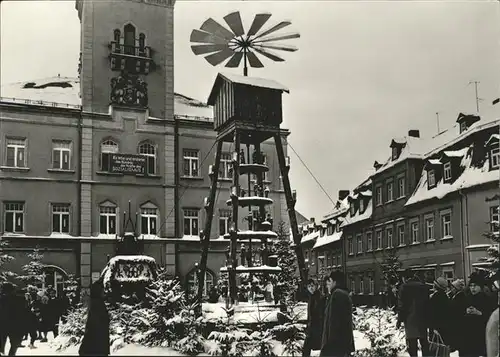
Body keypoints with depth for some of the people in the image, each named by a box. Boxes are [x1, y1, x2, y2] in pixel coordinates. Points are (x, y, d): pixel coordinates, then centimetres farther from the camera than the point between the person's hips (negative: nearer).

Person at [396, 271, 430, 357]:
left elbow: (401, 305, -8)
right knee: (424, 342, 13)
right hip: (423, 318, 4)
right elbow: (427, 303, 11)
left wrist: (400, 319, -2)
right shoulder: (423, 286, 7)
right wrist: (427, 317, 17)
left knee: (412, 343, -1)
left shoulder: (404, 287, -6)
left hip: (410, 319, -4)